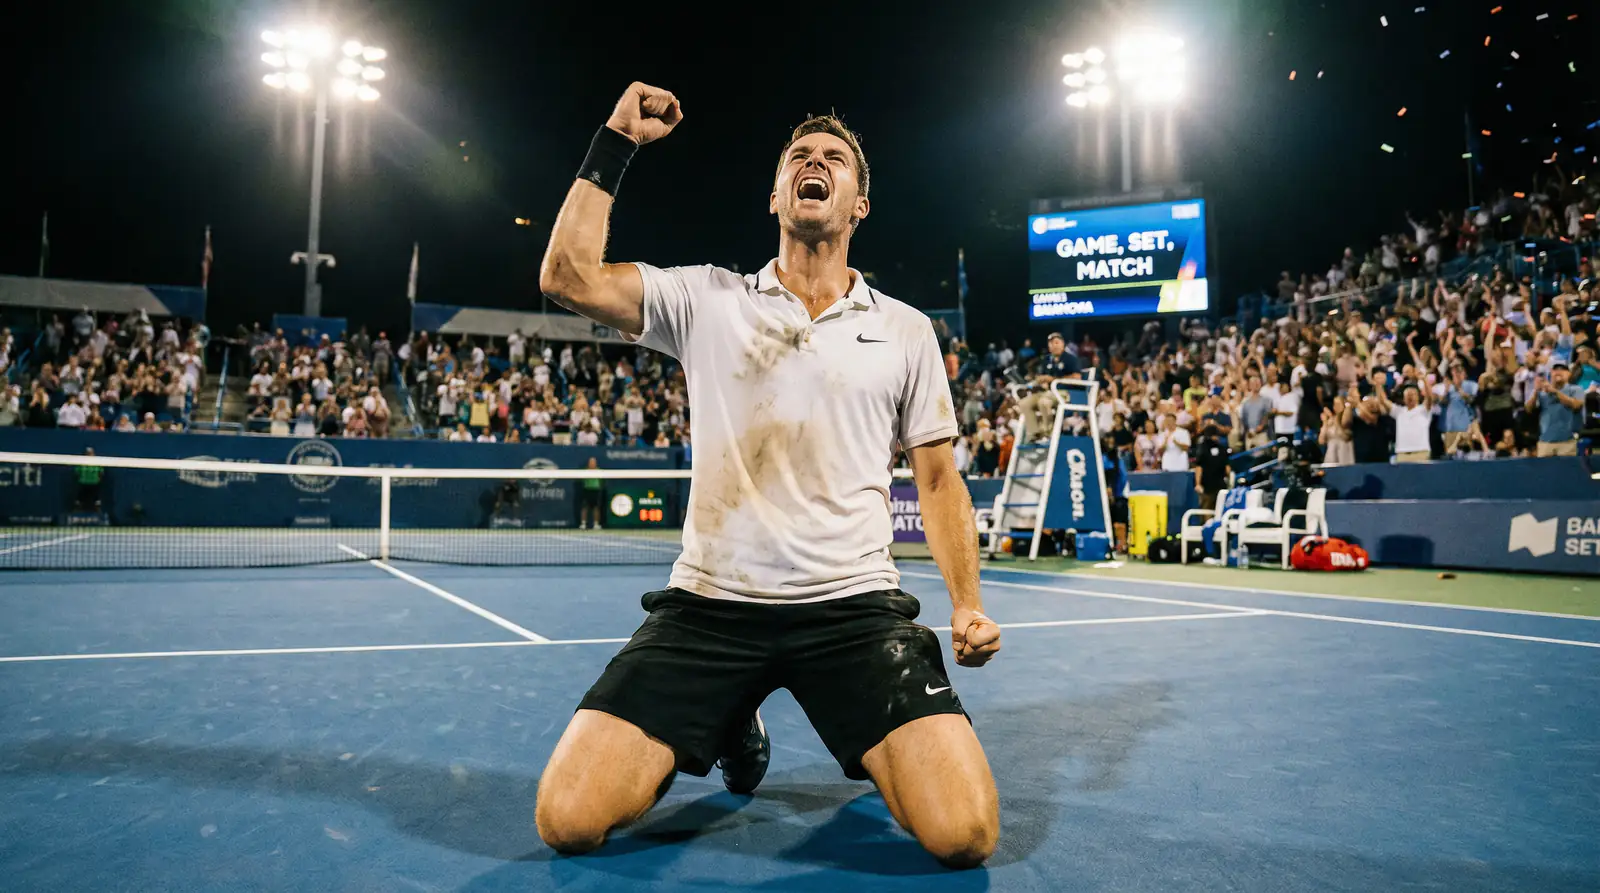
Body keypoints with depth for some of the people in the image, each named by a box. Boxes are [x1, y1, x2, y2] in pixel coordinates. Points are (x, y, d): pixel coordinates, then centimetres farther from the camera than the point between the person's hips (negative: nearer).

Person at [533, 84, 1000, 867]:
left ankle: (870, 750, 20)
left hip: (855, 605, 0)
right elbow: (569, 277, -5)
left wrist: (968, 604, -2)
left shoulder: (906, 330, 9)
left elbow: (938, 480, 10)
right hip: (707, 603, 1)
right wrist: (615, 143, -2)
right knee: (567, 819, -11)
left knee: (964, 833, -18)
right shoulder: (706, 298, 7)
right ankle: (729, 731, 20)